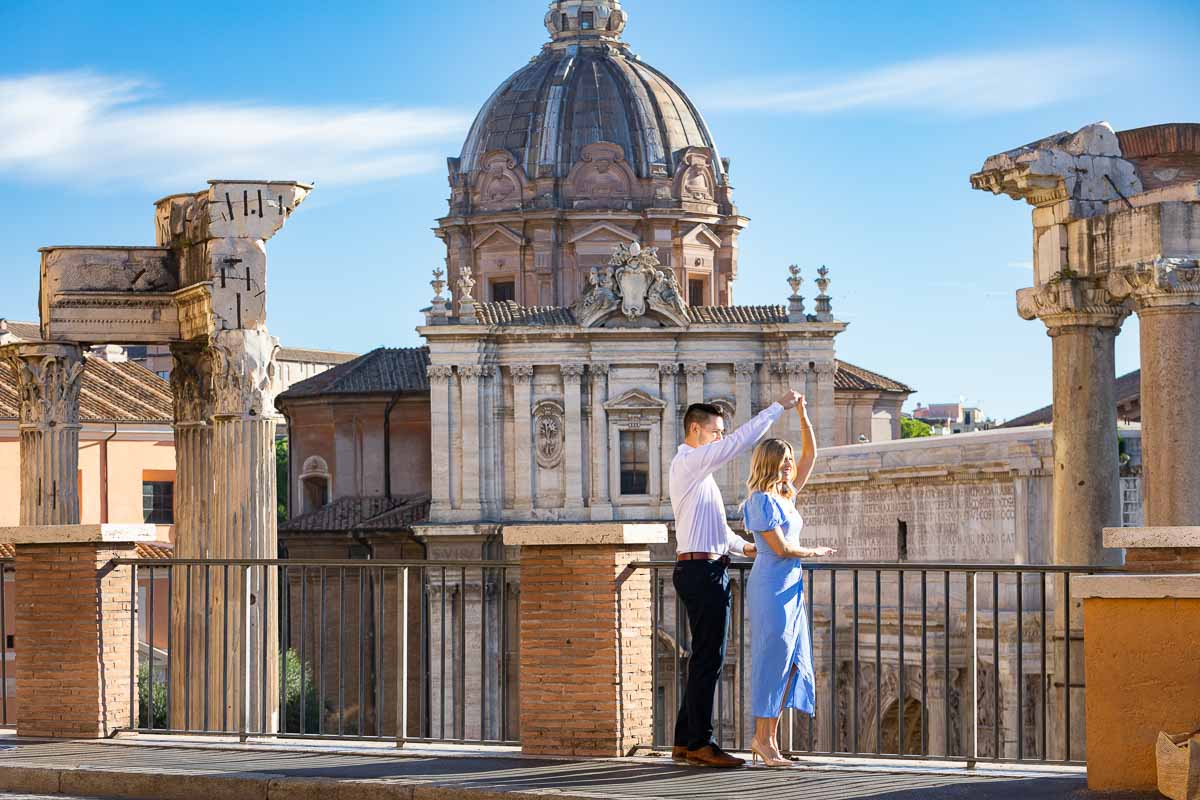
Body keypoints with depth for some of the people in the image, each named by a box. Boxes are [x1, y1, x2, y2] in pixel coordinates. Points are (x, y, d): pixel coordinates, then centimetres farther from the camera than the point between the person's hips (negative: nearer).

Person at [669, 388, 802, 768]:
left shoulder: (697, 469, 22)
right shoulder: (688, 462, -10)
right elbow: (739, 442, -18)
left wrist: (741, 546, 13)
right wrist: (778, 407, -15)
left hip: (707, 571, 11)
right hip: (701, 569, -11)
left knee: (705, 658, 12)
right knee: (708, 658, -8)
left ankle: (685, 741, 16)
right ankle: (700, 743, -7)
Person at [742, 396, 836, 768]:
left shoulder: (786, 496, 14)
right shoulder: (762, 500, -11)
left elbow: (810, 454, 18)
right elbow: (780, 547, -16)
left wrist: (802, 413, 10)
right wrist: (815, 552, 0)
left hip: (790, 588, 9)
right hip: (770, 587, -9)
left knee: (792, 662, 7)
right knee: (772, 659, -7)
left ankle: (766, 738, 9)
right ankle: (763, 740, -2)